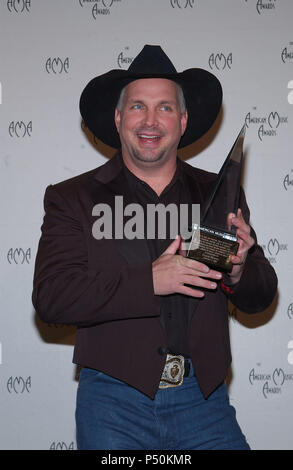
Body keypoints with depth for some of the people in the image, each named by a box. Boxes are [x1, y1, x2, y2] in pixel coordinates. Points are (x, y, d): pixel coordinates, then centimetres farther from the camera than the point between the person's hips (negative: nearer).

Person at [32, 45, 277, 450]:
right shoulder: (73, 199, 1)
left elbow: (260, 298, 11)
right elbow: (50, 297, -11)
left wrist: (238, 271, -13)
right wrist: (149, 280, -20)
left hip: (202, 400, 2)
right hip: (115, 400, -2)